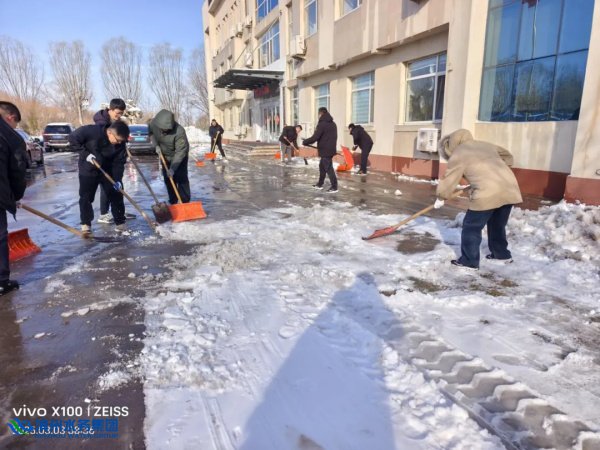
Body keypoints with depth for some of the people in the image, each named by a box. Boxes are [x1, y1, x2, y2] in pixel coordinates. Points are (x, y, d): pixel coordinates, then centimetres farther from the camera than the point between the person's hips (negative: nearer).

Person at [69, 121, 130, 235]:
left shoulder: (120, 145, -15)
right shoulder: (91, 131, -26)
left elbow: (119, 163, -11)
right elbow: (73, 138, -17)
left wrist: (118, 179, -21)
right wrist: (86, 154, -23)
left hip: (108, 171, 3)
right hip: (88, 170, -2)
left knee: (116, 196, 2)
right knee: (85, 197, 1)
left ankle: (120, 223, 13)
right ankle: (86, 224, 13)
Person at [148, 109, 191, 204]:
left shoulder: (179, 132, -36)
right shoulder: (154, 124, -21)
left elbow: (180, 152, -32)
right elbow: (150, 132, 4)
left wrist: (172, 168, -34)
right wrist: (156, 145, -10)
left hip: (180, 157, -5)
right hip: (165, 156, 5)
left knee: (181, 179, -12)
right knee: (168, 179, 7)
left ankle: (185, 203, -7)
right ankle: (173, 202, 17)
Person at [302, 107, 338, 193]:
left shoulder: (322, 124, -15)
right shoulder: (333, 124, 13)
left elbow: (315, 137, -19)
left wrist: (304, 142, -6)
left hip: (325, 150, -9)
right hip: (331, 149, 9)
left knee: (328, 168, -4)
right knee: (322, 166, 18)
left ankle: (334, 187, -2)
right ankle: (320, 184, 26)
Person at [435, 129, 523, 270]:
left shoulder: (458, 155, 5)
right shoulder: (485, 145, 25)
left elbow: (449, 179, 9)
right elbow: (508, 156, 36)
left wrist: (441, 197, 22)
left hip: (488, 192, -7)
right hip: (510, 188, 8)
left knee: (471, 227, 6)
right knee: (497, 225, 26)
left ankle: (470, 261, 10)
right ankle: (502, 254, 38)